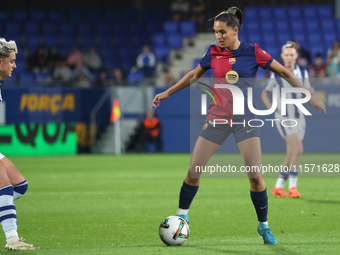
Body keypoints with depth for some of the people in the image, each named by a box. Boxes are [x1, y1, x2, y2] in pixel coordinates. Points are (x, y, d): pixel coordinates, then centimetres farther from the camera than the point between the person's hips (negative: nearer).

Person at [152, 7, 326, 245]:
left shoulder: (253, 52, -6)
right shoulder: (213, 53, 2)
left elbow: (285, 72, 2)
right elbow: (194, 75, 19)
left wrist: (310, 96, 0)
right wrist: (167, 92, 22)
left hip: (245, 119, -2)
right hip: (217, 118, 2)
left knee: (256, 176, -10)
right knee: (193, 171, -1)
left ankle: (264, 226, 7)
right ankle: (182, 215, 19)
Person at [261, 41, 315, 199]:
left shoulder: (303, 73, 6)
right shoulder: (276, 74, -2)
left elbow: (310, 94, 8)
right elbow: (265, 92, 10)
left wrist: (308, 90, -15)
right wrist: (270, 106, -7)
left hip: (298, 118, 5)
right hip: (284, 117, -5)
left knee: (291, 155, 6)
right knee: (298, 150, -20)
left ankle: (278, 187, 17)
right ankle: (292, 186, -14)